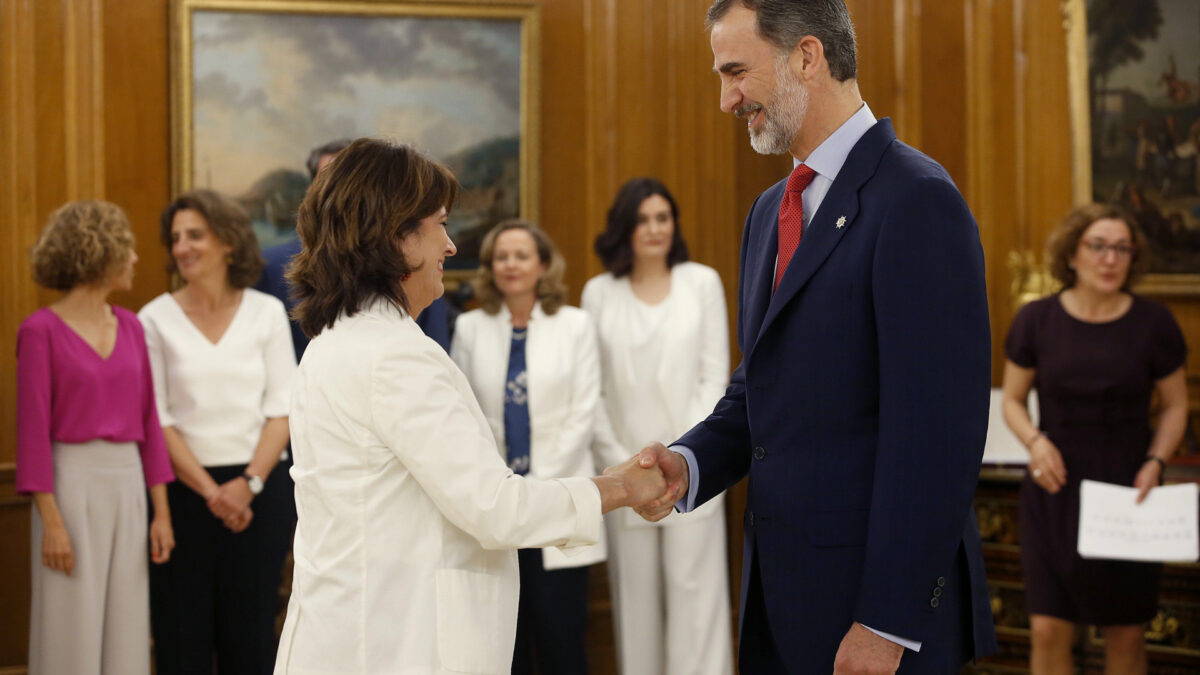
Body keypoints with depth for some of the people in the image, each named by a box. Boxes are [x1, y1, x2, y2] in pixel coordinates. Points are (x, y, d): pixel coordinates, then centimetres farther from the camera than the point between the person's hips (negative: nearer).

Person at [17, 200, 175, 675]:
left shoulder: (130, 327, 10)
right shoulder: (41, 331, -7)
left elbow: (149, 423, 11)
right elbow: (33, 432, -9)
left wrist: (161, 511, 7)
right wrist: (51, 521, -15)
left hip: (128, 487, 5)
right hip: (72, 486, -5)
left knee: (125, 633, 8)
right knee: (72, 637, -1)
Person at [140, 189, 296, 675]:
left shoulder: (266, 312, 5)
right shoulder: (156, 319, 1)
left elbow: (281, 409, 3)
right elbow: (157, 419, -2)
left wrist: (250, 484, -10)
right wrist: (211, 492, -10)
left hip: (257, 491, 1)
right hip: (185, 488, -1)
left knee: (251, 635, 4)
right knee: (183, 636, 1)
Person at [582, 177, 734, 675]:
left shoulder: (702, 283, 5)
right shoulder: (599, 293, 6)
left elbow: (715, 376, 2)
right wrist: (619, 459, -5)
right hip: (625, 472, 1)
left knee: (694, 586, -3)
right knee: (634, 591, 3)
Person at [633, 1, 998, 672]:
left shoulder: (917, 200, -13)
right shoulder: (773, 210, 15)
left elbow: (935, 430, -18)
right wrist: (690, 463, -2)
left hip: (884, 600, -8)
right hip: (780, 591, 8)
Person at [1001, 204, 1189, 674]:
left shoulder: (1153, 324, -3)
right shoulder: (1036, 321, -2)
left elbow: (1176, 406, 7)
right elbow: (1012, 399, 7)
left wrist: (1155, 463, -10)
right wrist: (1035, 440, -13)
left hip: (1126, 492, 0)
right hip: (1056, 489, 0)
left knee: (1126, 633, 5)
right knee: (1048, 630, -5)